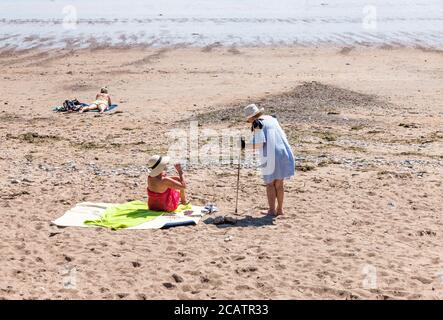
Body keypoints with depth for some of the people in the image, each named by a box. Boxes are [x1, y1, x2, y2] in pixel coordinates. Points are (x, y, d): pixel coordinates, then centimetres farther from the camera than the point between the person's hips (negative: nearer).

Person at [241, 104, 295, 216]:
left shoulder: (257, 124, -5)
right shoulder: (272, 119, 17)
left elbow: (259, 143, -14)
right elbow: (283, 136, 18)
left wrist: (245, 145, -3)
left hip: (270, 156, -6)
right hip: (283, 153, 6)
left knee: (270, 184, 7)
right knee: (279, 183, 15)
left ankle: (272, 210, 5)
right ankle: (280, 209, 20)